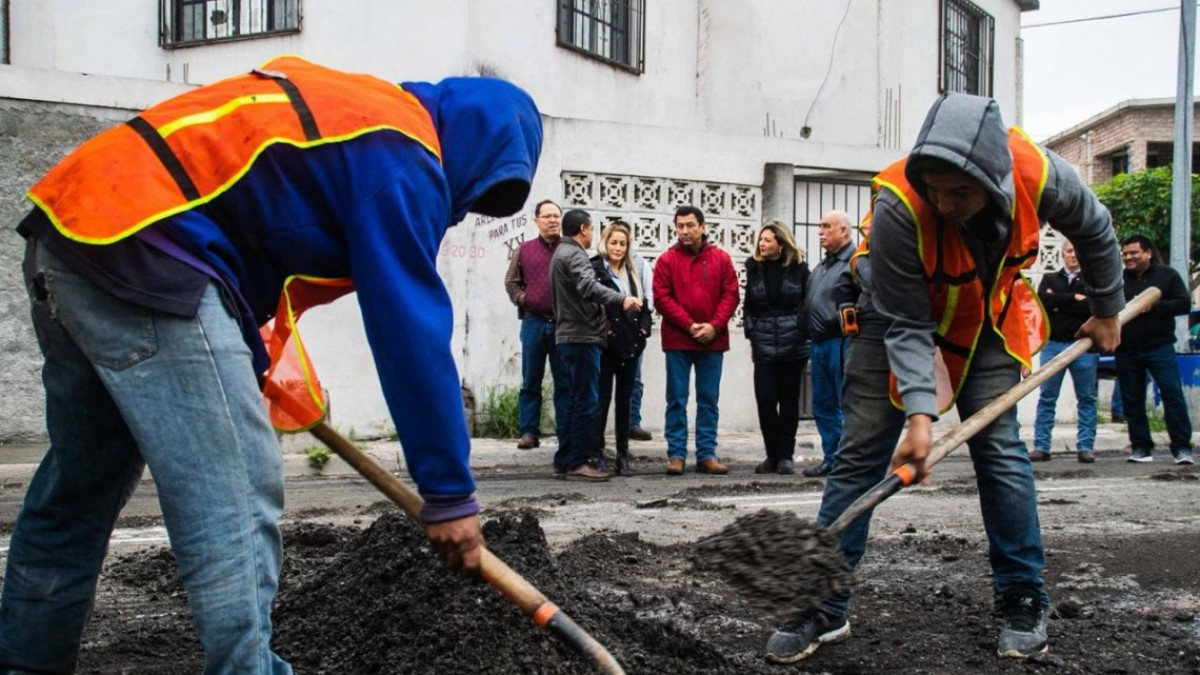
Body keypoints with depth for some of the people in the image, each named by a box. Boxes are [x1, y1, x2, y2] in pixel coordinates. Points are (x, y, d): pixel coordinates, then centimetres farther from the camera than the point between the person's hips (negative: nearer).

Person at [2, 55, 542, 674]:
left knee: (79, 487, 21)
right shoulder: (403, 154, -6)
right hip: (137, 249, -10)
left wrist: (263, 367, 32)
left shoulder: (341, 105, 22)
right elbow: (411, 329, -10)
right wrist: (450, 492, -5)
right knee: (235, 503, -9)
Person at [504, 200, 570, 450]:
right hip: (533, 322, 1)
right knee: (531, 381, 5)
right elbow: (511, 282, 13)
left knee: (564, 382, 3)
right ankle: (529, 431, 9)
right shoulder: (524, 250, 10)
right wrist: (523, 300, -1)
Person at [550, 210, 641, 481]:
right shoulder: (574, 254, -11)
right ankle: (580, 461, -8)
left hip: (570, 336, 10)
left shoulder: (562, 253, 21)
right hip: (582, 336, -10)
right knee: (586, 400, -9)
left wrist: (601, 323, 24)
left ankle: (565, 460, 15)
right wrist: (621, 299, -39)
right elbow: (588, 286, -29)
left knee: (575, 400, 13)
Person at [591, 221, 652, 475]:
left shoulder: (632, 273, 18)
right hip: (606, 345, -6)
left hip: (630, 345, 6)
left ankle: (623, 454, 14)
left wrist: (644, 327, 4)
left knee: (625, 399, 9)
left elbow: (643, 304, 20)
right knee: (602, 399, -4)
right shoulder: (594, 270, -3)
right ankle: (596, 452, 2)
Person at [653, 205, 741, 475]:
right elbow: (662, 298, -5)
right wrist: (689, 325, -12)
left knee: (709, 400, 7)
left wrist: (714, 326, -10)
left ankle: (707, 454, 13)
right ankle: (676, 454, 6)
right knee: (677, 400, 1)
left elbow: (730, 295, 3)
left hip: (712, 341, 2)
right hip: (677, 341, -2)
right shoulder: (667, 260, 1)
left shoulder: (721, 258, 6)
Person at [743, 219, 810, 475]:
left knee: (789, 401, 5)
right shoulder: (754, 269, 8)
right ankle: (772, 455, 11)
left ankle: (785, 456, 13)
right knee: (765, 401, -2)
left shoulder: (798, 268, 0)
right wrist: (751, 333, 4)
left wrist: (802, 331, -6)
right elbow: (748, 305, 13)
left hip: (793, 346, -2)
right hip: (764, 347, 2)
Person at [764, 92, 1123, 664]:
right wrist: (919, 414, -38)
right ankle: (823, 606, 2)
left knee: (999, 447, -7)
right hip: (901, 311, -2)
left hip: (987, 317, 2)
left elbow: (1095, 231, -3)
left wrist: (1106, 311, 9)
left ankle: (1024, 600, 8)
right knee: (860, 453, -5)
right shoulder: (898, 204, -37)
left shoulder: (1042, 176, -28)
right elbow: (906, 326, -29)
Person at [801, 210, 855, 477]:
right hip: (819, 343, 9)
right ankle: (832, 458, 19)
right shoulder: (821, 267, 20)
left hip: (841, 342, -9)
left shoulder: (855, 262, -9)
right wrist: (809, 336, 14)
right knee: (823, 405, 12)